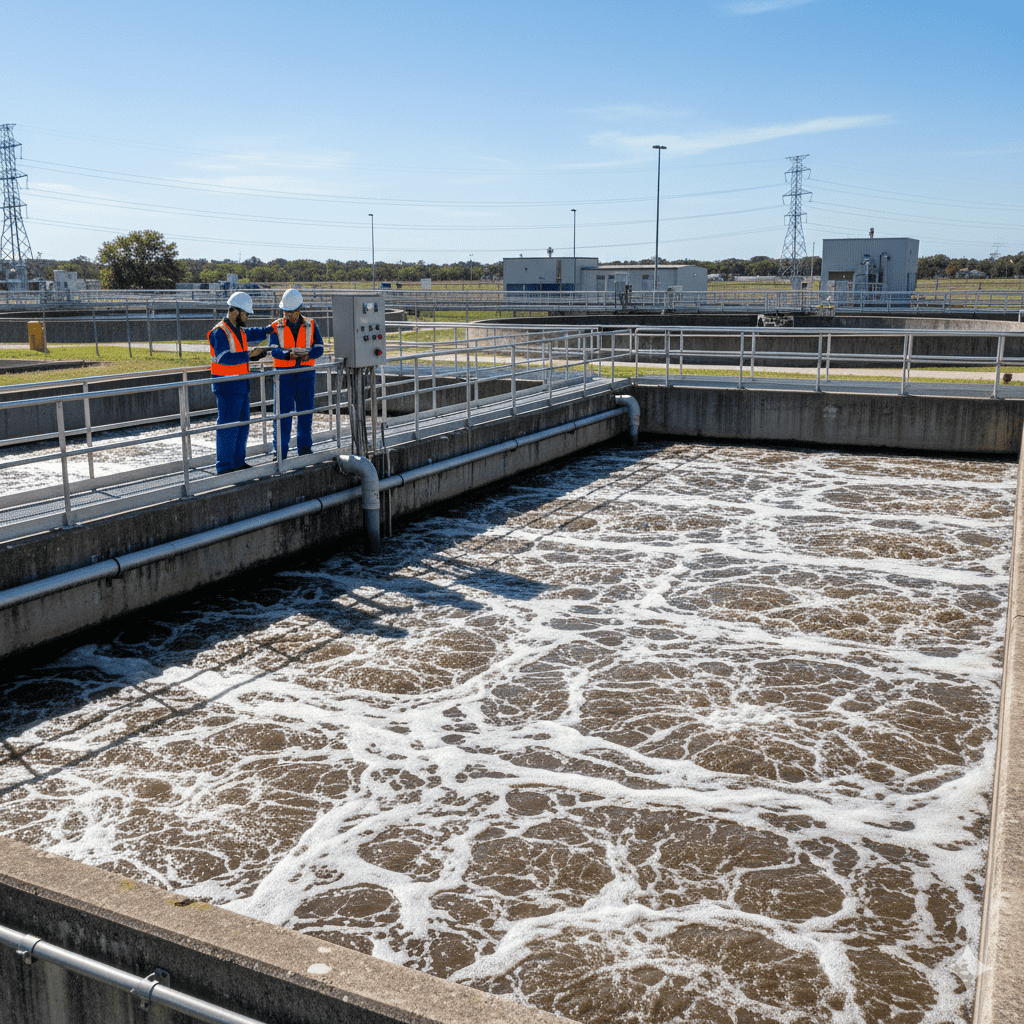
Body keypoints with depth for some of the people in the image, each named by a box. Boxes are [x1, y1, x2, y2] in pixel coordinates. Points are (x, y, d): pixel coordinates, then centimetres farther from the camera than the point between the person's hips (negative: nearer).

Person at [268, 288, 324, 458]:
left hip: (306, 375, 1)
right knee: (283, 413, -2)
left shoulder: (311, 326, 5)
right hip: (284, 376, -1)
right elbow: (274, 350, -10)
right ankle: (281, 452, 3)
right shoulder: (277, 327, 2)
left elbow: (319, 349, -4)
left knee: (306, 412, 6)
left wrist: (307, 354, -25)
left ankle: (305, 449, 18)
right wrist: (289, 354, -30)